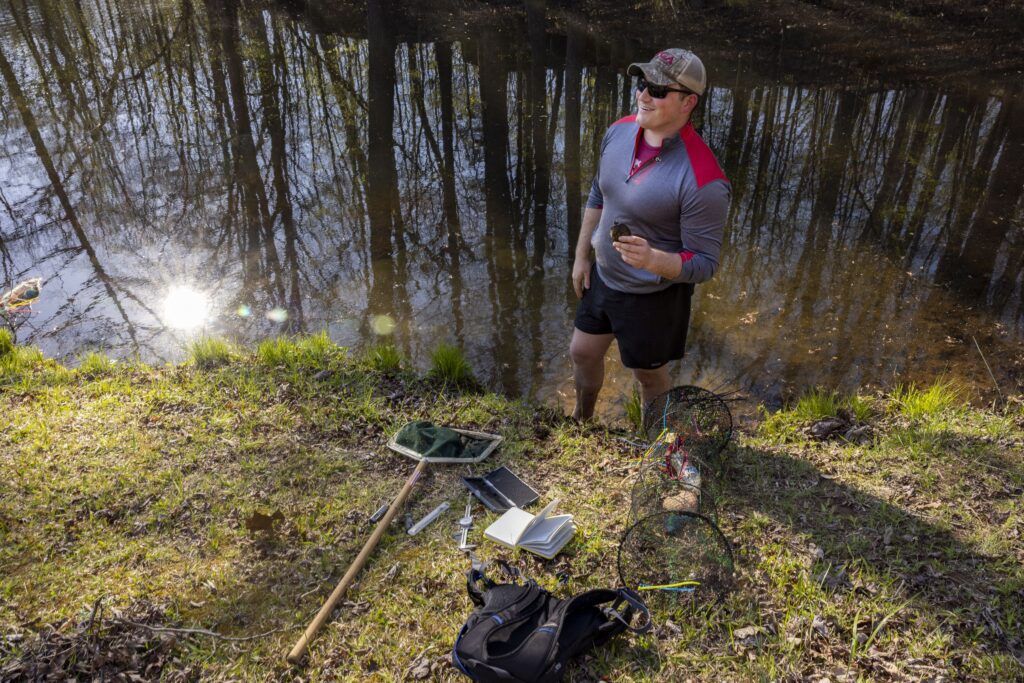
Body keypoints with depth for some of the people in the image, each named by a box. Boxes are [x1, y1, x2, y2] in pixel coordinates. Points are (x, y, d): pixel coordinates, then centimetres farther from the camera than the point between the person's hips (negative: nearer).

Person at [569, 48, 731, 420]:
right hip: (602, 276, 7)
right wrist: (582, 256, 12)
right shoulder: (619, 131, -9)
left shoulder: (703, 181, -31)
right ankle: (581, 419, 54)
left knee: (649, 374, 17)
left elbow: (704, 263, -25)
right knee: (582, 353, 24)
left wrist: (653, 260, -43)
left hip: (654, 295, -6)